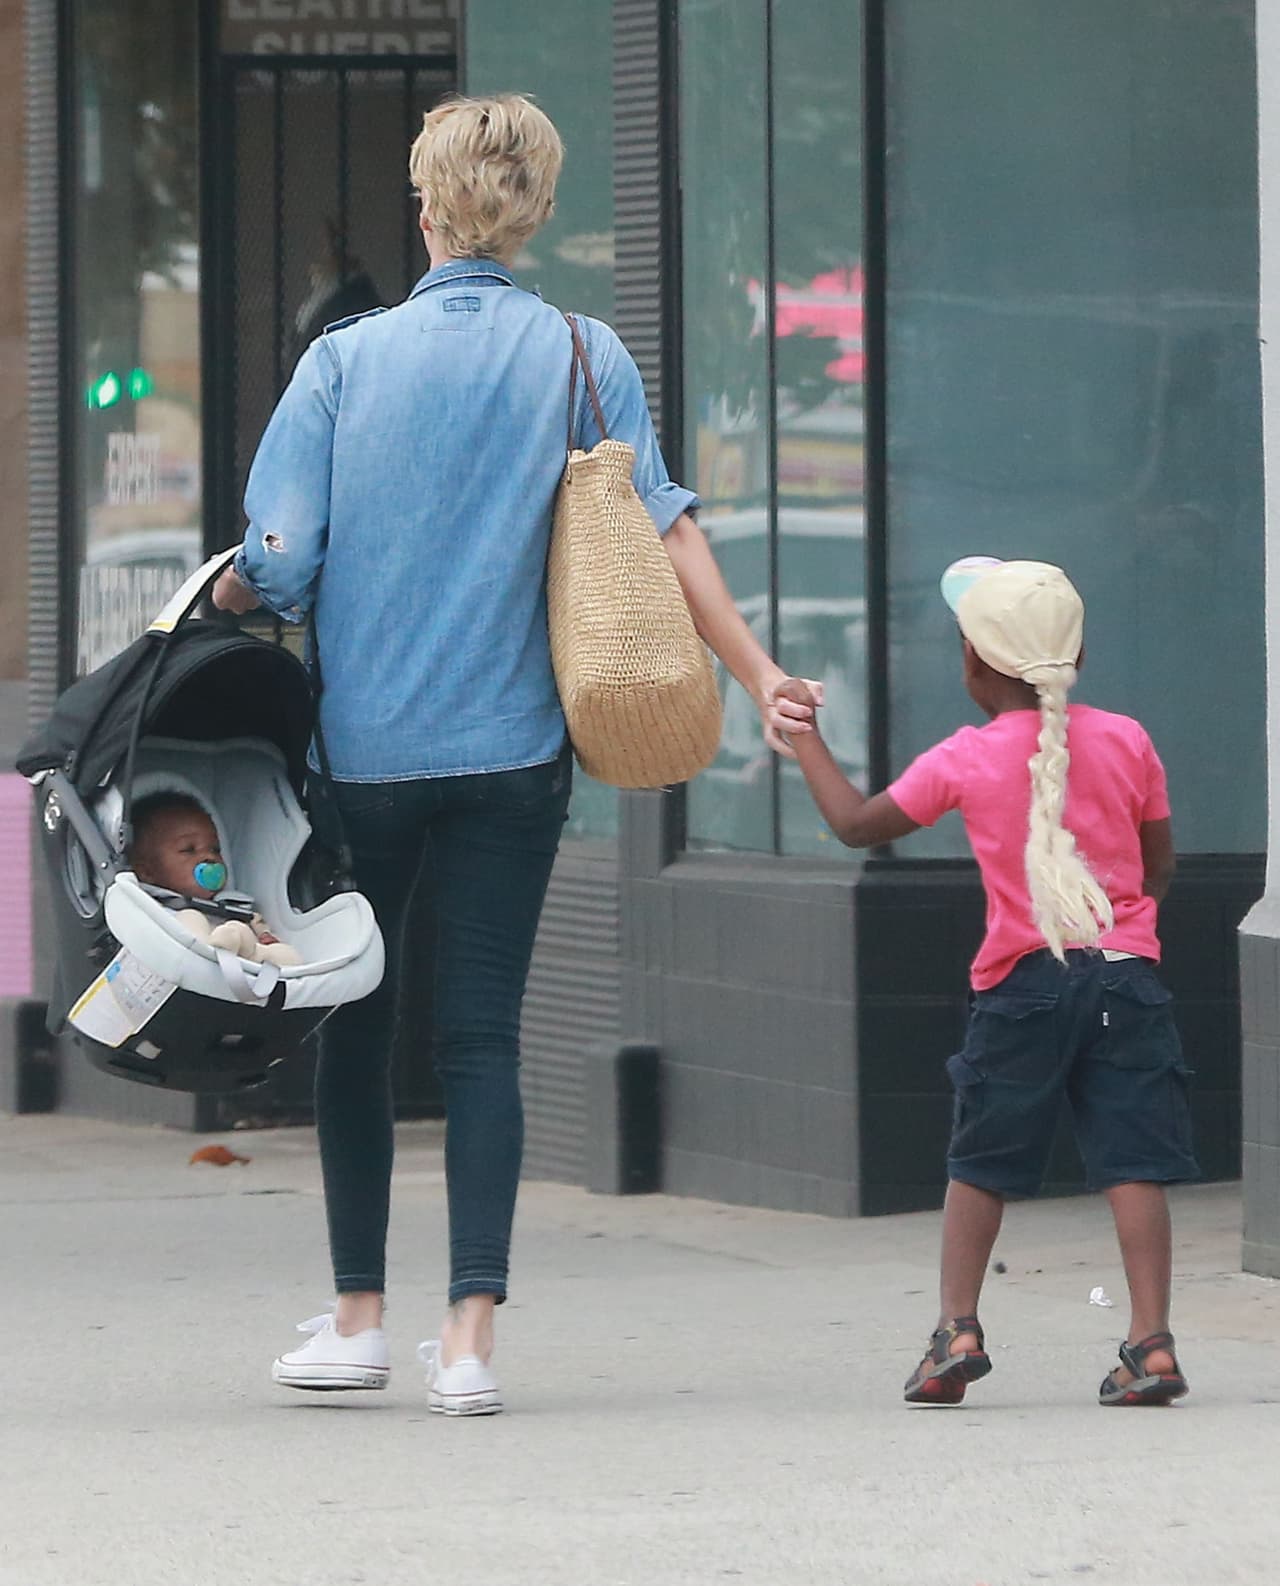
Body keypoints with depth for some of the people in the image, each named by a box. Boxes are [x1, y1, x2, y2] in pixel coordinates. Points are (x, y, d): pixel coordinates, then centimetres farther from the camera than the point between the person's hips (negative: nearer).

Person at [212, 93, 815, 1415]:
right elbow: (663, 529, -7)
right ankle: (470, 1334, -6)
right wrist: (761, 677, -6)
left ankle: (359, 1318, 18)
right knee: (481, 1034, 3)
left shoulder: (345, 360, -3)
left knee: (354, 1025, 13)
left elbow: (274, 563, -7)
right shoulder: (583, 358, 0)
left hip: (361, 748, -1)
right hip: (511, 749, 1)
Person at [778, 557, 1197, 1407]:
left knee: (982, 1163, 13)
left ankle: (959, 1328, 10)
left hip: (1022, 982, -1)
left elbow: (856, 822, 7)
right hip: (1127, 971, 1)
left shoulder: (966, 760, -1)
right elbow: (1161, 866, 11)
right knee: (1135, 1162, -3)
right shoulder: (1126, 741, 4)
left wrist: (805, 738, 19)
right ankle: (1151, 1340, -10)